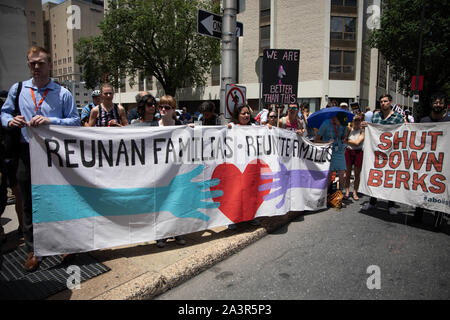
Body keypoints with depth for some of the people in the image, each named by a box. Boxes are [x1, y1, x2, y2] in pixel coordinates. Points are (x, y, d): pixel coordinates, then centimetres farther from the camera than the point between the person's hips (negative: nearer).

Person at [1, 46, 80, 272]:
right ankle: (33, 250, 26)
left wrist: (50, 121, -19)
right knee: (29, 204, 11)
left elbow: (75, 121, -5)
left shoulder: (63, 93, 0)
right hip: (27, 153, 3)